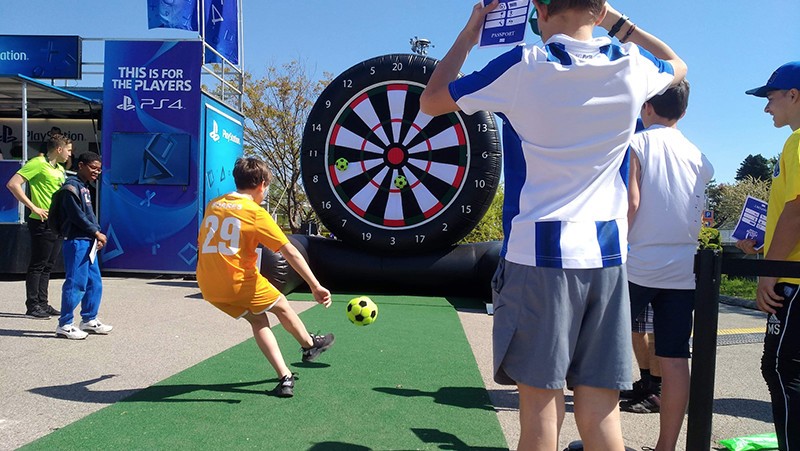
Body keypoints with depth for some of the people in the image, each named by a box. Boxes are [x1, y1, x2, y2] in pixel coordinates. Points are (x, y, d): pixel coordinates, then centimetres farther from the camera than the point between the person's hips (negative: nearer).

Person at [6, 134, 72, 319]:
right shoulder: (38, 163, -10)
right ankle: (32, 306, 5)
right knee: (37, 265, -2)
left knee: (48, 265, 13)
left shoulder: (60, 169, 16)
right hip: (42, 223, -8)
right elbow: (12, 184, -18)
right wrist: (33, 207, -19)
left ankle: (42, 304, 20)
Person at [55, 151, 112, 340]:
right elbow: (77, 216, -17)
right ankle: (64, 325, 3)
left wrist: (98, 235, 7)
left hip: (88, 242, 10)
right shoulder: (72, 187, -11)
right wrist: (97, 233, -10)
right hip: (76, 242, -10)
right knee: (75, 284, -6)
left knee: (95, 283, 13)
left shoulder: (85, 187, 18)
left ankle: (89, 320, 23)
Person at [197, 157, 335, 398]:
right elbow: (291, 253, -12)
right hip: (240, 281, -6)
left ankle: (285, 378, 14)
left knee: (257, 320, 20)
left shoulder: (212, 205, 10)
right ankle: (310, 345, 42)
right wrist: (316, 286, -13)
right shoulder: (256, 213, -8)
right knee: (282, 307, 19)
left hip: (208, 287, 6)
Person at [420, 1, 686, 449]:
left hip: (538, 252, -3)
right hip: (608, 256, 4)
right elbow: (678, 65, 31)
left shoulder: (524, 67, -6)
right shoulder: (630, 67, 5)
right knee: (600, 412, 9)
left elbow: (431, 101, 5)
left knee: (541, 406, 2)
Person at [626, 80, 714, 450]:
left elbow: (630, 203, -13)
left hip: (637, 265, -4)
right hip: (683, 270, 5)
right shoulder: (699, 157, 13)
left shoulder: (636, 145, -3)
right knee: (675, 360, 6)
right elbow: (700, 217, 13)